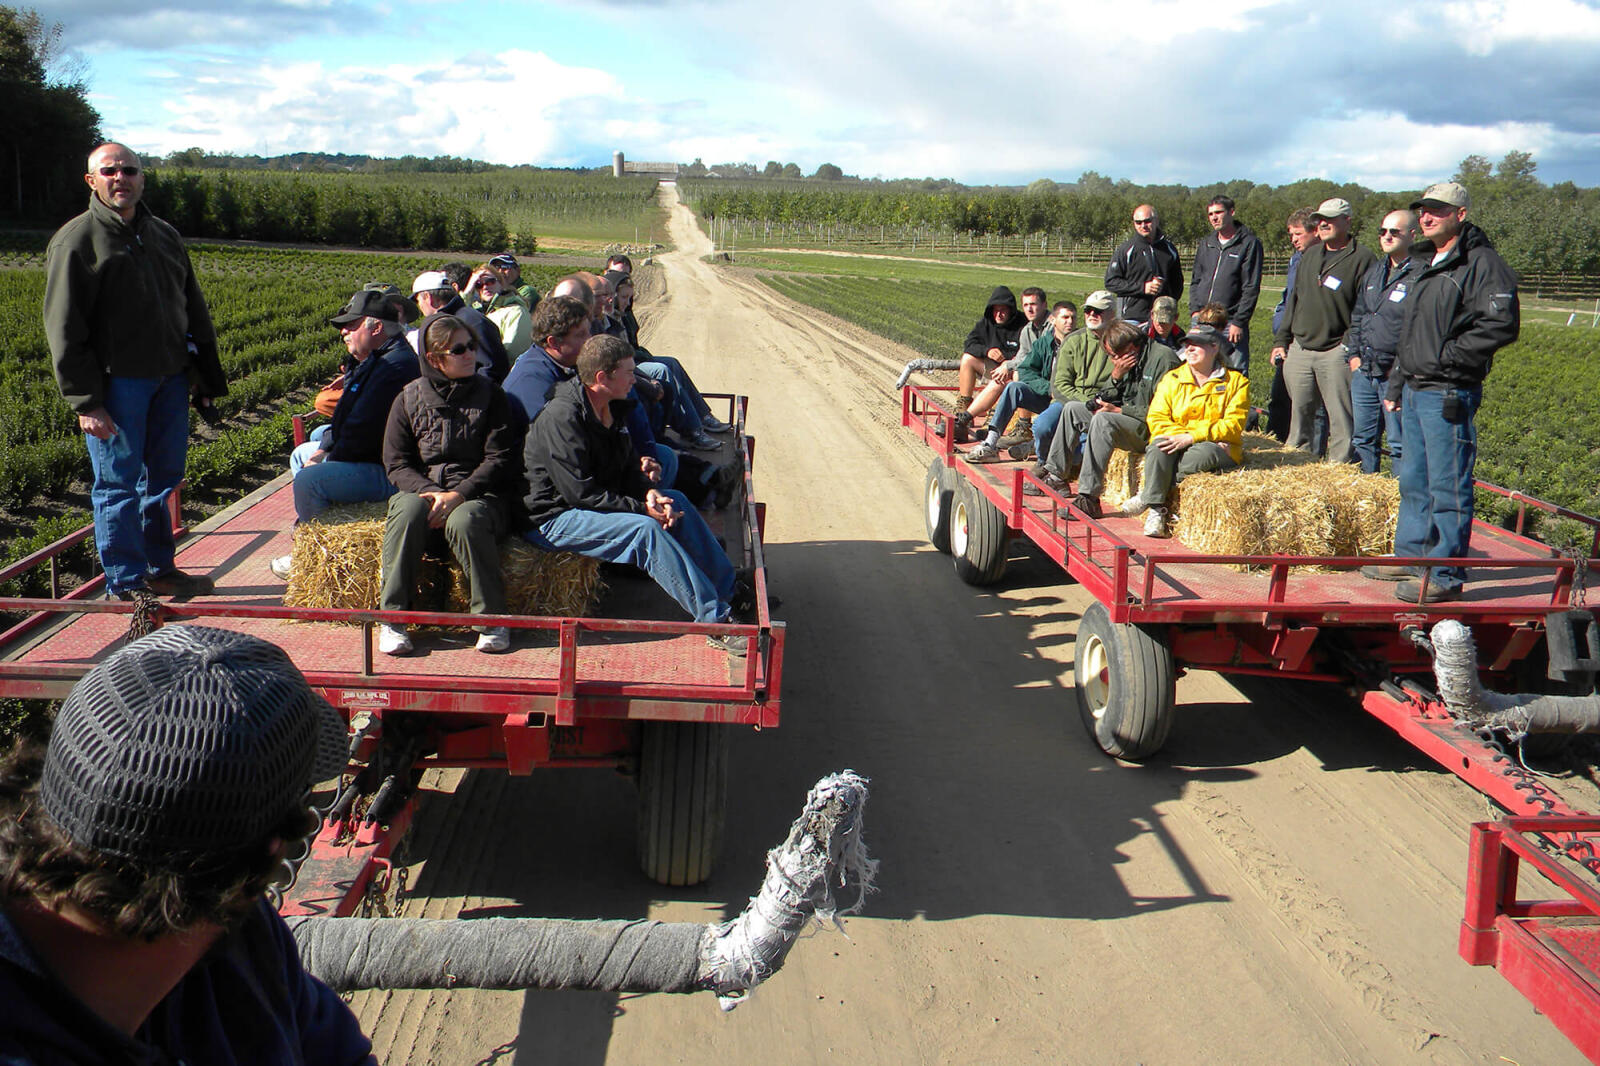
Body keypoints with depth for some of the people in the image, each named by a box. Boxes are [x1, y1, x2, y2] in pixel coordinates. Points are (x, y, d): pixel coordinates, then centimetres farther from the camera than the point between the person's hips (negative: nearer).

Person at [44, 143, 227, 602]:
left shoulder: (164, 236, 15)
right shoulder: (76, 241, -4)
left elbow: (194, 312, 19)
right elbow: (65, 330, -9)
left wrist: (208, 377, 14)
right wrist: (85, 401, -14)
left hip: (169, 380, 6)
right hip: (116, 383, -6)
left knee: (164, 477, 13)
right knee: (118, 483, 1)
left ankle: (160, 569, 26)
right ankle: (125, 583, 11)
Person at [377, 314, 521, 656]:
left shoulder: (489, 394, 5)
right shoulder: (409, 399, 8)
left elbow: (500, 459, -2)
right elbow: (396, 463, 5)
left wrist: (459, 494, -17)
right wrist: (428, 492, -16)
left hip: (480, 493, -1)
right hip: (422, 488, 2)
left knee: (465, 520, -36)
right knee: (408, 512, -33)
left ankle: (491, 617, -23)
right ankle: (393, 617, -26)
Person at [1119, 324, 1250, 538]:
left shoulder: (1236, 382, 5)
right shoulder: (1171, 380, 13)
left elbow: (1233, 425, -7)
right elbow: (1155, 419, 3)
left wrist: (1192, 437, -19)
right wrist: (1179, 434, -17)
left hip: (1218, 449, -2)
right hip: (1177, 444, 2)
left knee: (1205, 451, -38)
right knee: (1158, 446, -33)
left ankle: (1148, 493, -30)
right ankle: (1156, 509, -36)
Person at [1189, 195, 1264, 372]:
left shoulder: (1249, 243, -1)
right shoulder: (1206, 243, 16)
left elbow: (1251, 288, -6)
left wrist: (1238, 322, -13)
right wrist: (1195, 310, 4)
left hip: (1231, 323, -5)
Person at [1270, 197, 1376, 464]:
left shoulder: (1362, 258, -5)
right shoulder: (1310, 255, 16)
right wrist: (1282, 340, 16)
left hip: (1337, 351, -6)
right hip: (1299, 349, 6)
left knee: (1341, 419, -4)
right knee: (1298, 412, 12)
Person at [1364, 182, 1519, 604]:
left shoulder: (1482, 263, -11)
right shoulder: (1424, 264, 18)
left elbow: (1502, 325, -20)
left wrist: (1447, 356, -17)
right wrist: (1396, 385, 24)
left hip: (1448, 395, -9)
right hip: (1415, 392, 10)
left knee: (1448, 487, -5)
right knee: (1414, 482, 17)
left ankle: (1446, 576, 0)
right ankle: (1411, 557, 29)